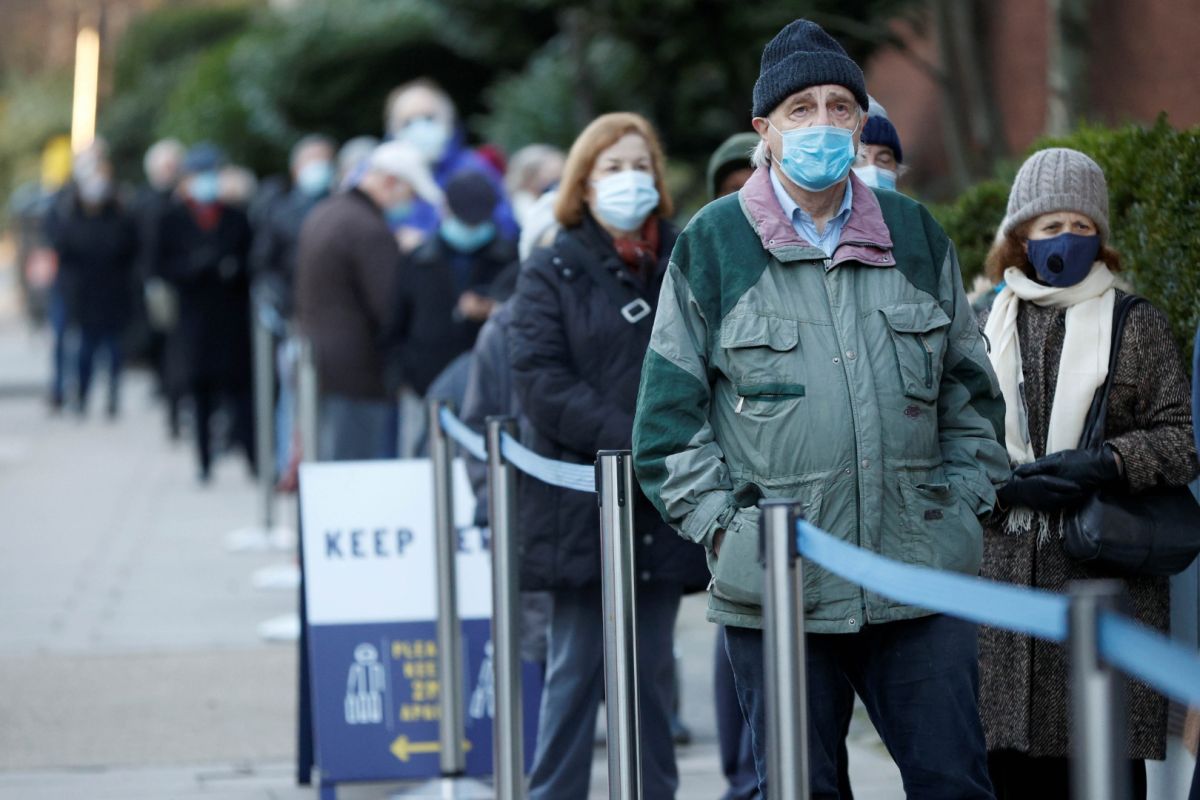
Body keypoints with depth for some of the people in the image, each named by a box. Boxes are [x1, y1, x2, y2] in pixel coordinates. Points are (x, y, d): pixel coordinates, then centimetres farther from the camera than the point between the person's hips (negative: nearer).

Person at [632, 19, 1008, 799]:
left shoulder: (914, 233, 11)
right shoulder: (713, 242, 2)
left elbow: (969, 388, 18)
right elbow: (670, 405, 3)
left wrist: (966, 500, 9)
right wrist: (720, 524, -5)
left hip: (920, 576, 2)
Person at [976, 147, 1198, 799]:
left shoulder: (1138, 325, 9)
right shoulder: (987, 325, 13)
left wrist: (1106, 464, -13)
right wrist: (1000, 481, -7)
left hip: (1107, 579, -1)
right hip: (1005, 570, 2)